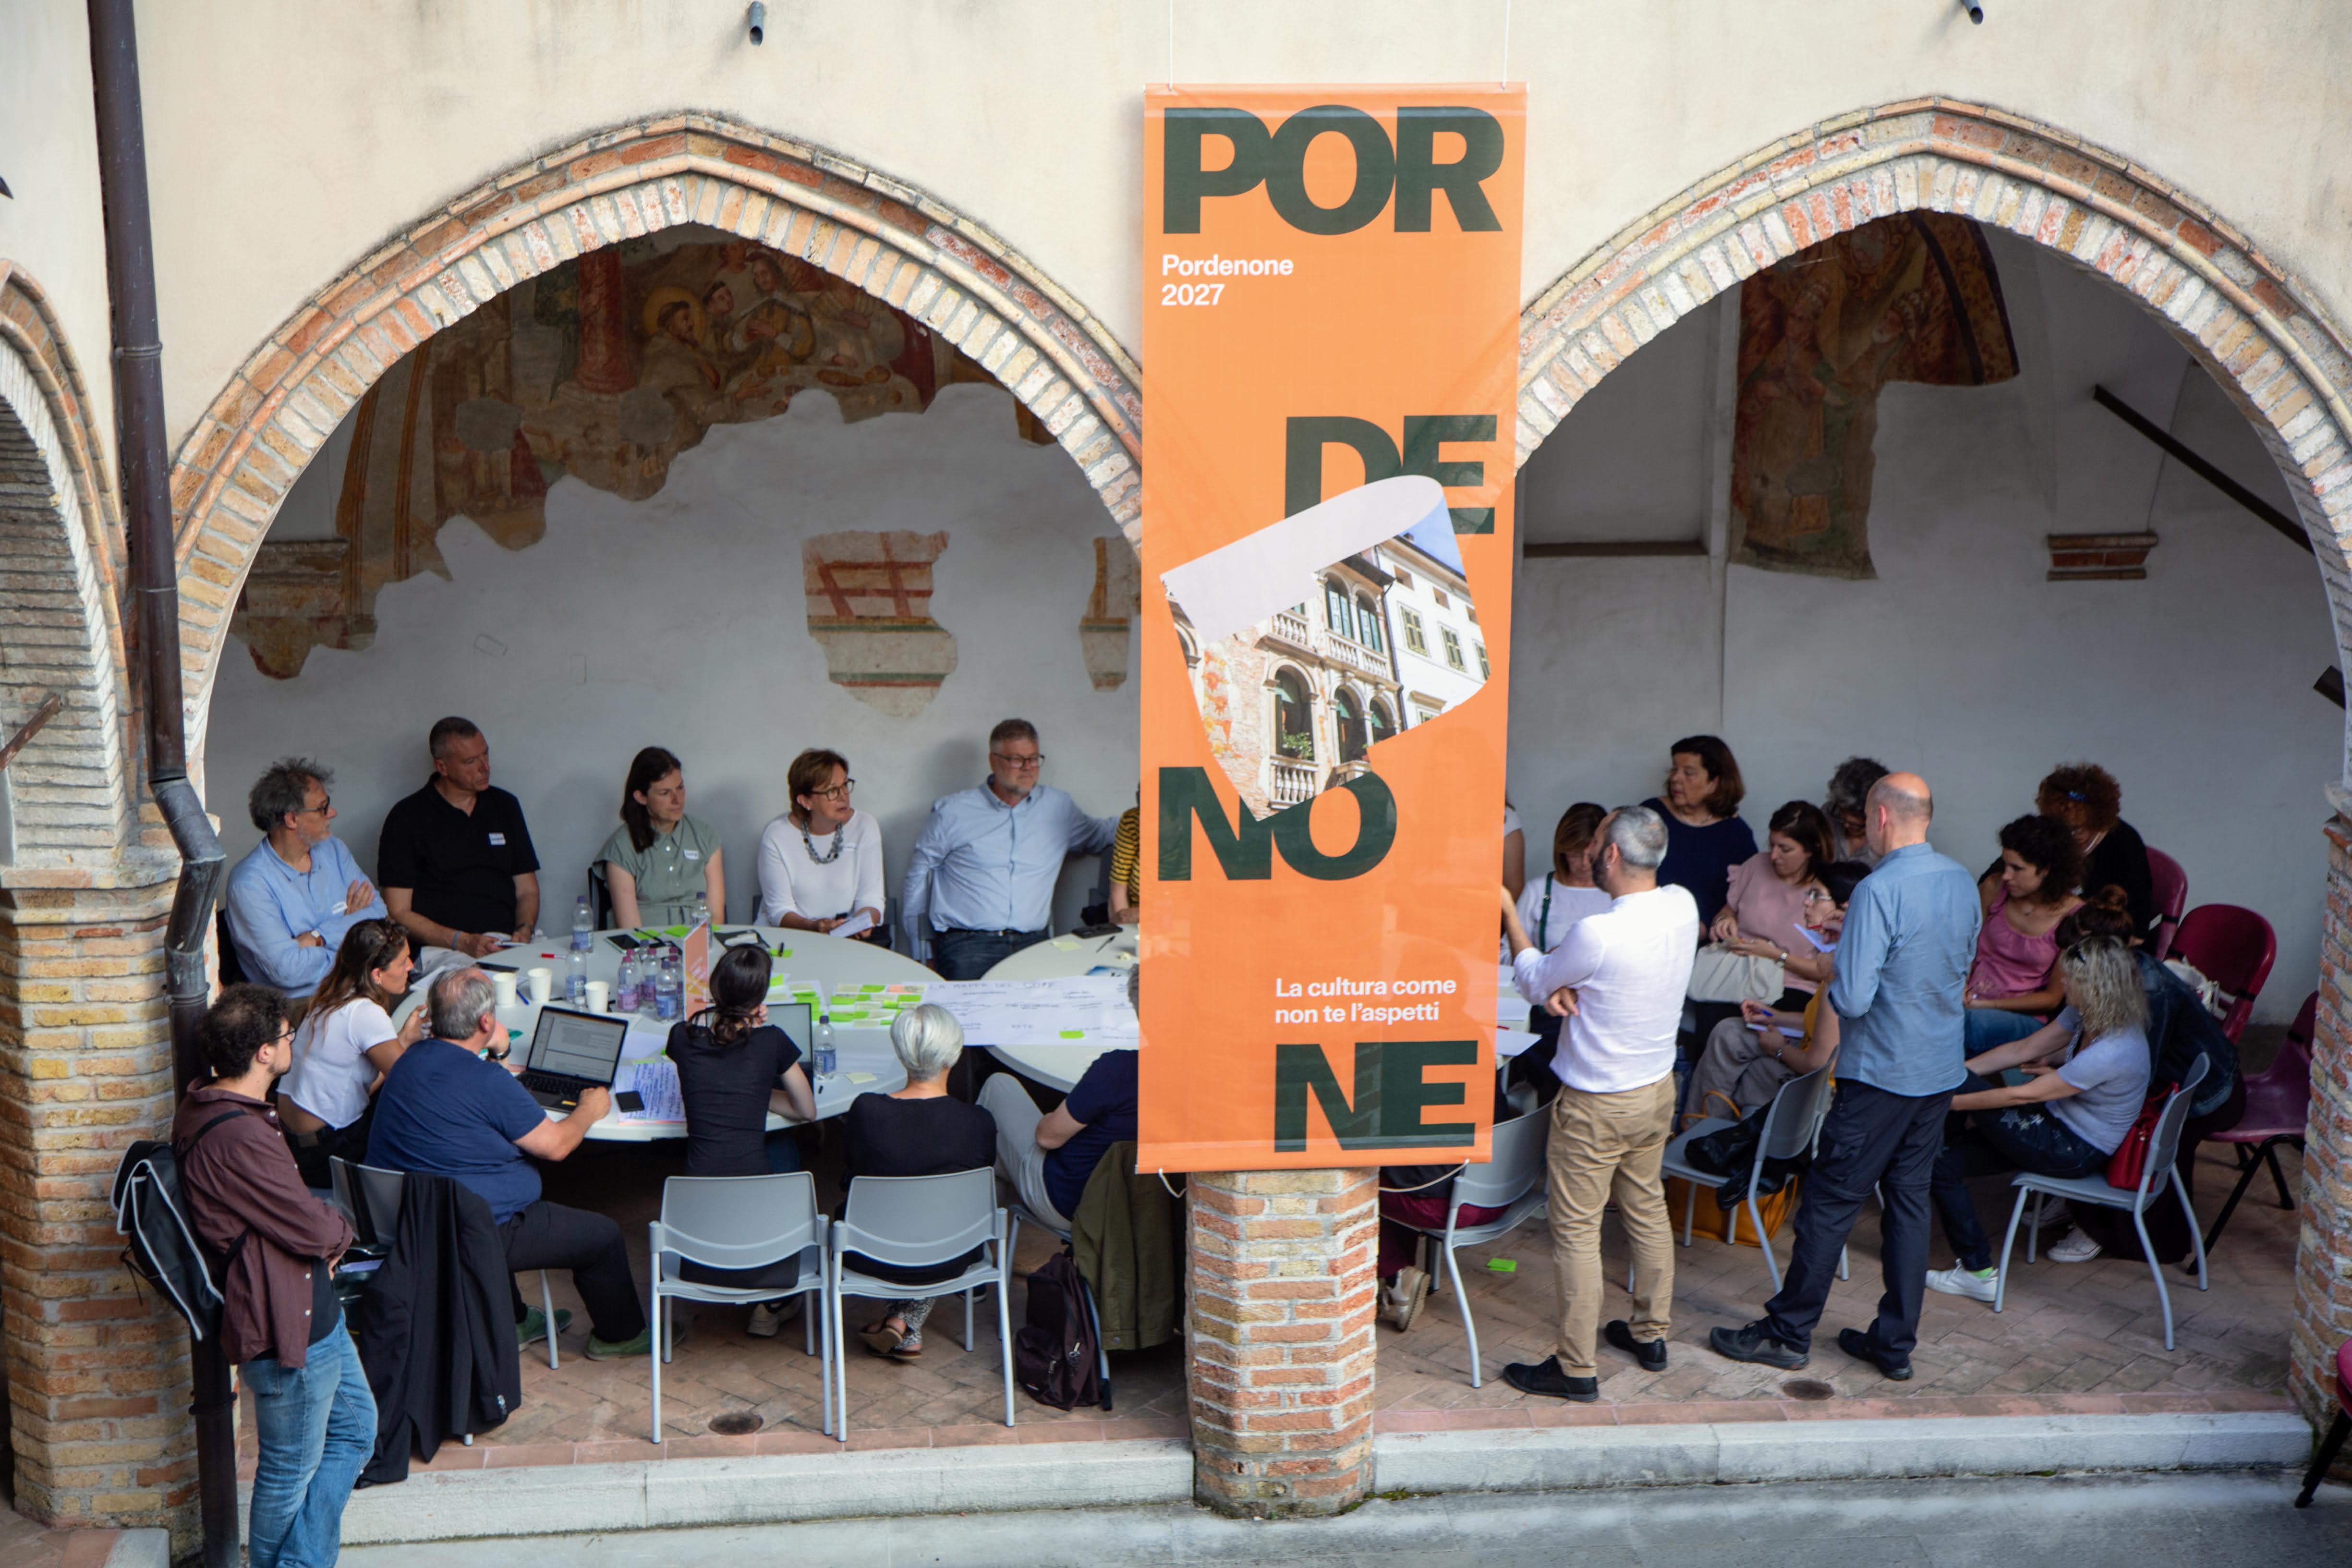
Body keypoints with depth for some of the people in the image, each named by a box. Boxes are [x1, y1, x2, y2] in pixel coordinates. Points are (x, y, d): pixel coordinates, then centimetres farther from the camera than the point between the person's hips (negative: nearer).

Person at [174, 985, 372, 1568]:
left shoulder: (211, 1106, 5)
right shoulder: (237, 1137, -30)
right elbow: (313, 1230, -24)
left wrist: (324, 1233, -4)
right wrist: (342, 1231, -2)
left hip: (312, 1307, 10)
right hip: (287, 1327, -10)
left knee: (355, 1428, 21)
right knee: (291, 1469, 10)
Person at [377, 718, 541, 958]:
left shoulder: (505, 806, 17)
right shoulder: (407, 818, 2)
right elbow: (399, 913, -3)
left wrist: (524, 930, -2)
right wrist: (463, 942, -16)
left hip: (507, 950, 4)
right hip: (441, 956, -3)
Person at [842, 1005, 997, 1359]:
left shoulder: (866, 1111, -19)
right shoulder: (979, 1123, -19)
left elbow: (849, 1170, 1)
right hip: (949, 1262, 0)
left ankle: (898, 1320, 29)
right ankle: (908, 1324, 20)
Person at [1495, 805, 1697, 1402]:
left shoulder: (1598, 934, -28)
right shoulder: (1682, 907, -6)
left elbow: (1534, 982, -10)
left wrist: (1509, 914, 2)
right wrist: (1571, 987, -12)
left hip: (1596, 1104, -8)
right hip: (1658, 1089, 8)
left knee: (1576, 1229, 2)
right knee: (1647, 1209, 21)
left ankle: (1577, 1368, 9)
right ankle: (1650, 1334, 35)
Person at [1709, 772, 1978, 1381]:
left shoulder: (1879, 891, -21)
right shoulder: (1963, 882, 4)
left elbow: (1853, 998, -24)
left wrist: (1831, 979, -1)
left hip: (1883, 1073, -8)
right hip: (1942, 1071, 8)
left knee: (1831, 1199, 2)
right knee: (1909, 1200, 13)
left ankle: (1789, 1333, 13)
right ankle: (1895, 1343, 20)